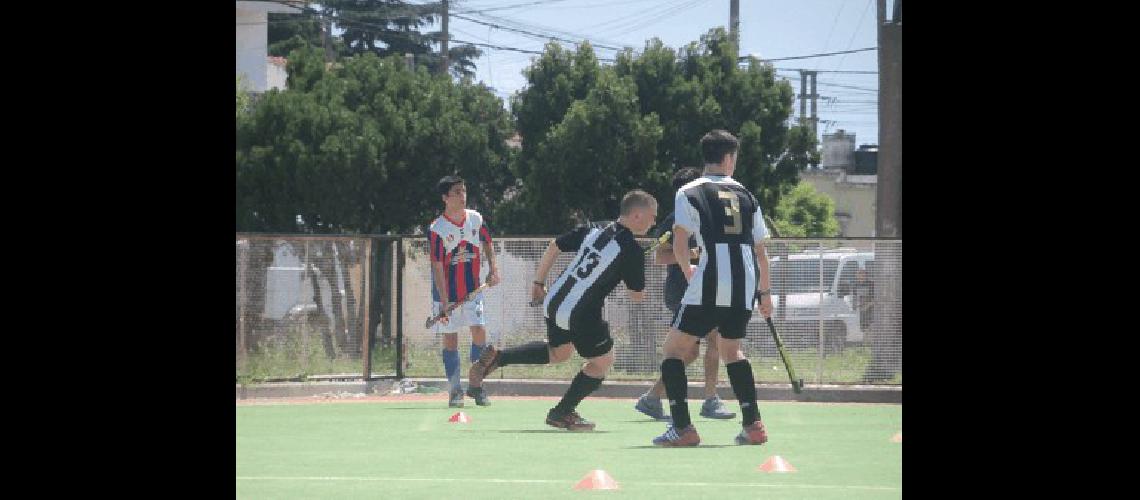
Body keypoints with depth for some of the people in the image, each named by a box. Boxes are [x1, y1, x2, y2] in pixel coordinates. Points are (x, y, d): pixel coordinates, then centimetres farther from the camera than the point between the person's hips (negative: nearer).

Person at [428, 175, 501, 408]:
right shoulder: (437, 229, -15)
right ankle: (455, 390, 8)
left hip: (472, 290, 3)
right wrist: (444, 302, -22)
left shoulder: (476, 219, -2)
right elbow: (437, 267, -17)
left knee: (480, 331, -8)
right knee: (450, 339, 0)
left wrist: (493, 269, 2)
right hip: (447, 292, -3)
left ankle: (476, 386, 5)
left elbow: (487, 243, 17)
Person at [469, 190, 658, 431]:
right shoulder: (632, 251, -14)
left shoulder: (592, 232, 6)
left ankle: (495, 358, 23)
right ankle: (562, 413, 17)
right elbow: (637, 295, -7)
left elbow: (553, 247, 14)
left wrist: (538, 282, 23)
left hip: (554, 301, 8)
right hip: (581, 314, -8)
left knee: (559, 352, 31)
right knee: (603, 360, 12)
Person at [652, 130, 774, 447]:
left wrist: (687, 270, 15)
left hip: (709, 287, -5)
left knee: (673, 349, 6)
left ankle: (682, 428, -8)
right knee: (732, 350, 25)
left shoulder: (689, 193, 5)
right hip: (744, 289, 5)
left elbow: (679, 244, -5)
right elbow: (760, 251, 18)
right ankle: (753, 425, 16)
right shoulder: (746, 196, 17)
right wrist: (765, 293, 27)